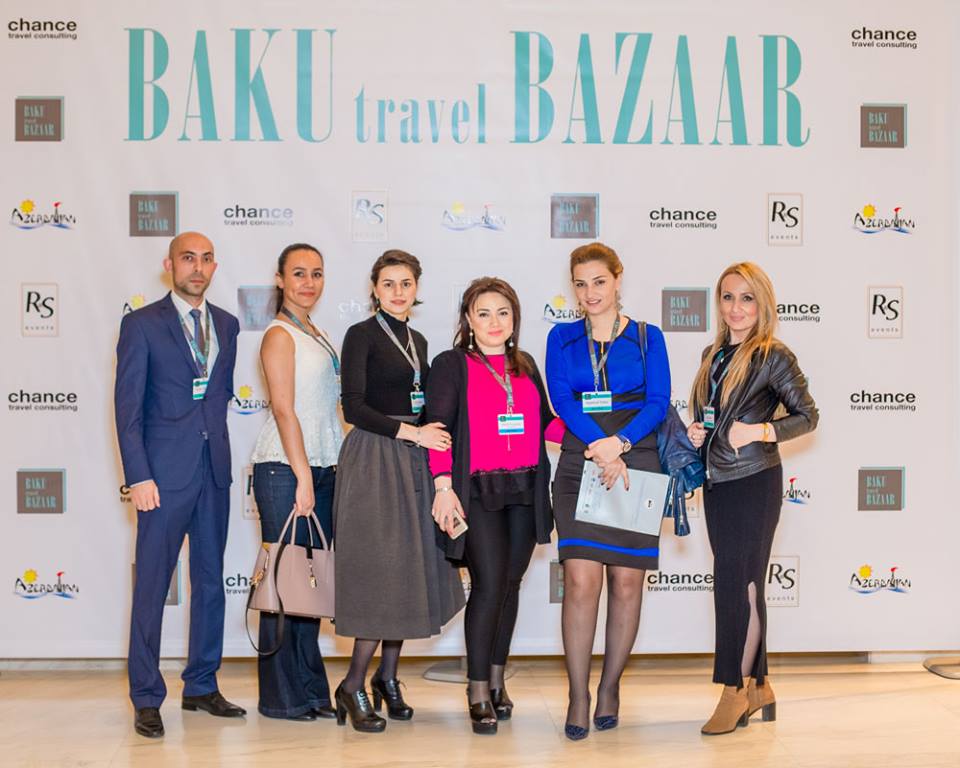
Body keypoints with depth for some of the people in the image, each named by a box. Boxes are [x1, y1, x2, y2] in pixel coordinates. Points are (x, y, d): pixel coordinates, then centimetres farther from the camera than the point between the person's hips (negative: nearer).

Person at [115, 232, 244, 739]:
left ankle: (202, 687, 23)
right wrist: (138, 476, -13)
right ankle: (146, 698, 9)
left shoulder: (226, 325, 13)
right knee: (152, 586, 0)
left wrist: (218, 446, 7)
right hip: (165, 473, -5)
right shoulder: (142, 324, -2)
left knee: (210, 581, 11)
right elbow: (127, 406, -6)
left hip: (214, 471, 5)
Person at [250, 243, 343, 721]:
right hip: (284, 468, -8)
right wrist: (302, 478, -16)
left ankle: (311, 689, 17)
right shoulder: (280, 335, -6)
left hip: (320, 468, 8)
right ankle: (281, 696, 5)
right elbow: (283, 409, -13)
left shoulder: (317, 336, 18)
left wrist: (334, 469, 14)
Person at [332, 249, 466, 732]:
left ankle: (387, 678, 19)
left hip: (413, 461, 7)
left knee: (412, 570, 7)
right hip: (374, 460, -7)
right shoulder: (362, 335, -5)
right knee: (381, 571, -10)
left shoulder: (418, 341, 16)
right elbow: (353, 407, -13)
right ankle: (353, 686, 1)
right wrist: (411, 431, -15)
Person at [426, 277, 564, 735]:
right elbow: (439, 426, -6)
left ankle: (496, 680, 24)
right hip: (477, 491, -5)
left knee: (510, 584, 9)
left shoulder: (525, 366, 16)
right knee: (489, 585, -10)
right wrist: (443, 486, -15)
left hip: (525, 491, 5)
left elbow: (545, 422, 19)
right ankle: (479, 693, 2)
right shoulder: (451, 365, 1)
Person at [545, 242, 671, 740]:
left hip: (636, 466, 0)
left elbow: (658, 402, -2)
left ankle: (610, 688, 18)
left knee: (626, 583, 3)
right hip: (580, 468, 0)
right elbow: (561, 399, -2)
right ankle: (578, 697, 0)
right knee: (581, 581, -9)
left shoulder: (647, 337, 9)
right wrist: (600, 451, -16)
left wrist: (619, 443, -18)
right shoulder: (562, 338, 11)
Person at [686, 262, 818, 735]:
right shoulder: (713, 355, 12)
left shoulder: (773, 357, -8)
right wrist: (695, 431, 2)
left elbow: (808, 416, -7)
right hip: (717, 481, 7)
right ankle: (759, 687, 21)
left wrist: (760, 431, -20)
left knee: (736, 584, -7)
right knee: (743, 585, 11)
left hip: (754, 482, -7)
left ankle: (735, 691, 3)